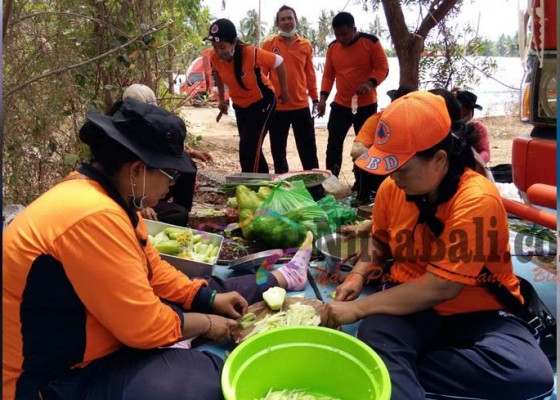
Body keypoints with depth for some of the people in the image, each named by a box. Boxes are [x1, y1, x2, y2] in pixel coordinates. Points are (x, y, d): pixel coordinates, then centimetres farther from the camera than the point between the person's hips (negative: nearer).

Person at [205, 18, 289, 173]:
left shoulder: (252, 53, -31)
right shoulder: (215, 57, -17)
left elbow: (279, 62, -16)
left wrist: (284, 91, -7)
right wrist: (221, 99, 10)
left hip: (262, 101, -6)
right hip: (240, 105, 6)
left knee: (249, 149, -16)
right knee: (251, 148, 14)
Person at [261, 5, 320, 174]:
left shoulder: (306, 45, 5)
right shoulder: (269, 45, 0)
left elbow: (310, 75, 9)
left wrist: (315, 98, 9)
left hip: (301, 105, 1)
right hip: (276, 106, -1)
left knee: (308, 147, 7)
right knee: (278, 148, 11)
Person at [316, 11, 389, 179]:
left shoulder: (371, 42, -8)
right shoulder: (332, 47, 5)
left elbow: (383, 68, -9)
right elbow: (328, 75, 9)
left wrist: (370, 83, -27)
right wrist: (323, 97, -4)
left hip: (366, 105, -3)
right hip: (340, 104, 3)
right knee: (334, 144, 4)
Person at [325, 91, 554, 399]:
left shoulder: (477, 201, -22)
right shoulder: (392, 187, -5)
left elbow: (442, 286, -26)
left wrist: (358, 308, -23)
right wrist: (358, 275, -5)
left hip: (478, 311, 0)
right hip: (411, 303, 1)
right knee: (374, 335, -35)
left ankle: (395, 373, -22)